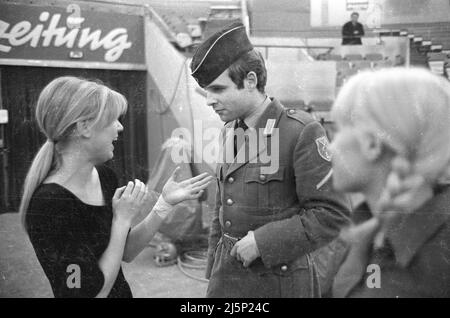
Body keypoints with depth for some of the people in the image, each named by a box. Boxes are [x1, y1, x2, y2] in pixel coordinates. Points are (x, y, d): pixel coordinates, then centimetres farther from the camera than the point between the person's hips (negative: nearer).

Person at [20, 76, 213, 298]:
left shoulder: (103, 175, -5)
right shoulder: (49, 204, -27)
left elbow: (126, 251, 2)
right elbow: (95, 292, -24)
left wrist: (165, 203, -8)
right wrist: (123, 219, -22)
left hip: (122, 291, 7)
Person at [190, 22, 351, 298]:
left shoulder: (302, 132, -15)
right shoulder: (230, 131, 5)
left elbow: (333, 213, -18)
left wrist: (262, 242, -20)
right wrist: (214, 269, 14)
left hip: (278, 279, -5)